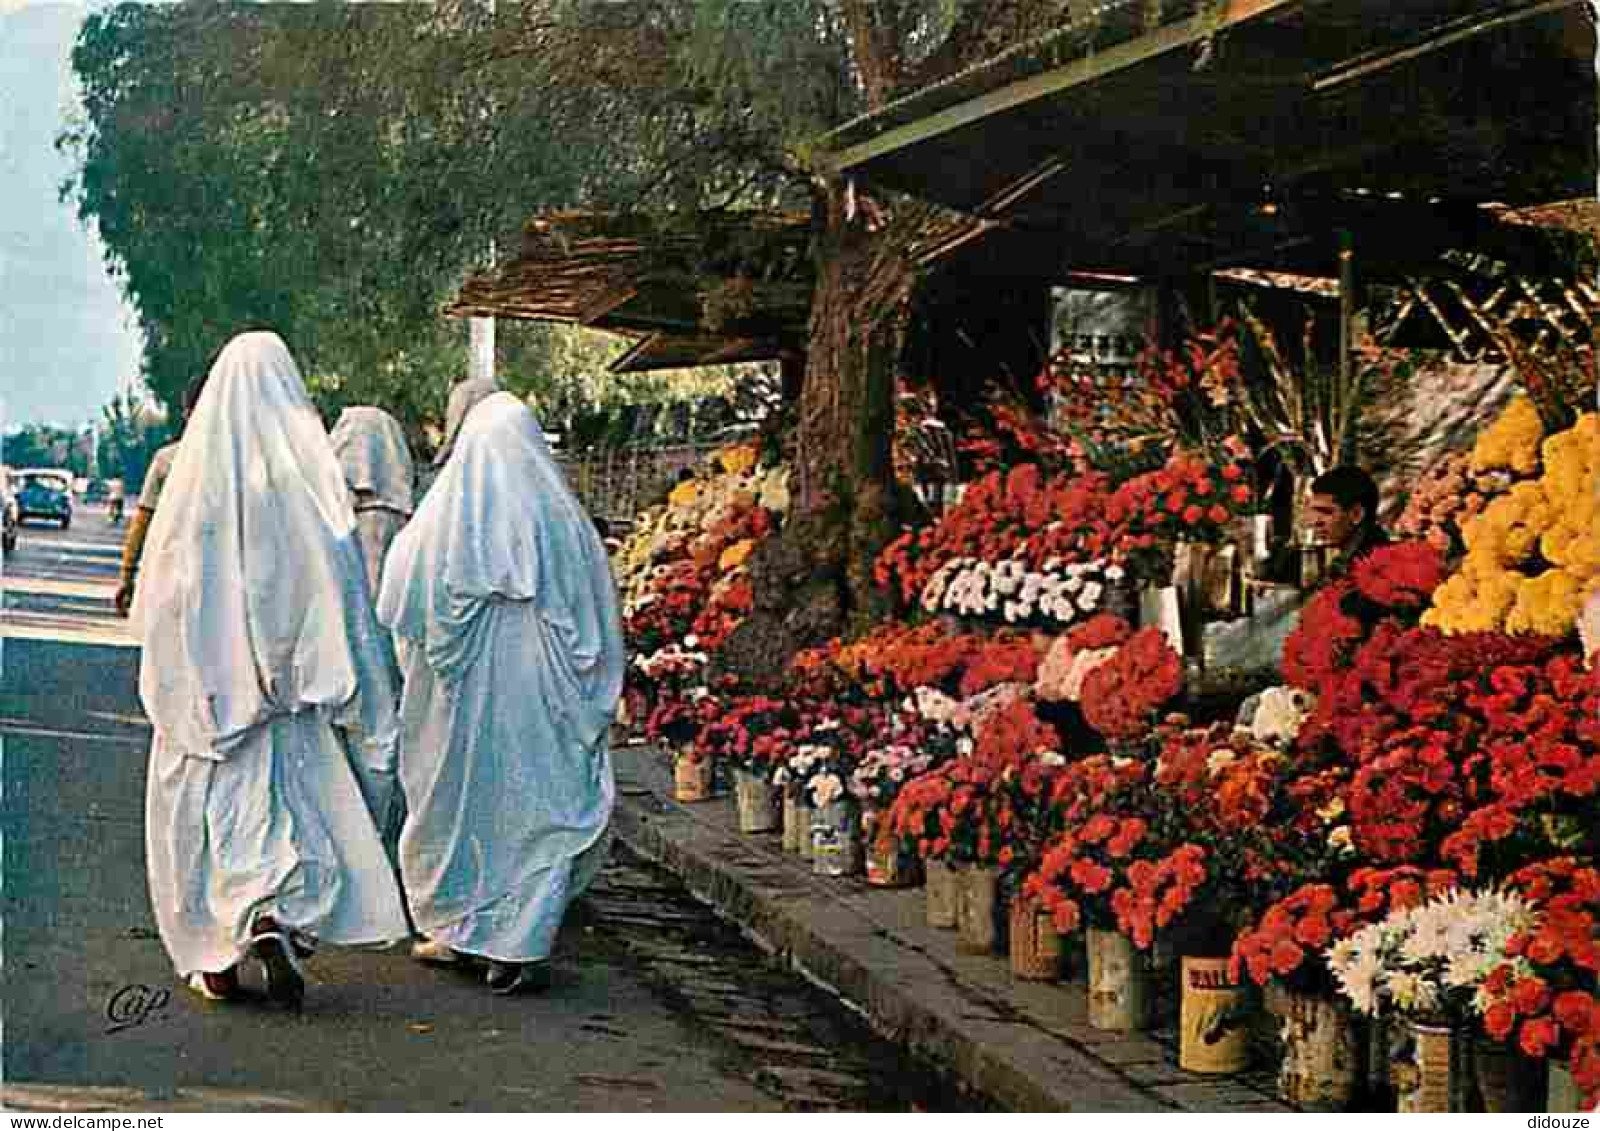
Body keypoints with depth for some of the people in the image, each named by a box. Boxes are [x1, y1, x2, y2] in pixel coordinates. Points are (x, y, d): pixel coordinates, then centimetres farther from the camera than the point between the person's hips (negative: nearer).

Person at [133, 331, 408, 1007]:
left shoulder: (196, 468, -3)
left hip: (205, 672, 1)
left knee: (210, 806, 10)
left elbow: (161, 583, 1)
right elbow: (338, 579, -6)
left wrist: (166, 684, 12)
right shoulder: (308, 472, -5)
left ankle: (215, 958, 12)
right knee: (294, 800, 8)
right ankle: (279, 915, -16)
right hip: (283, 669, -1)